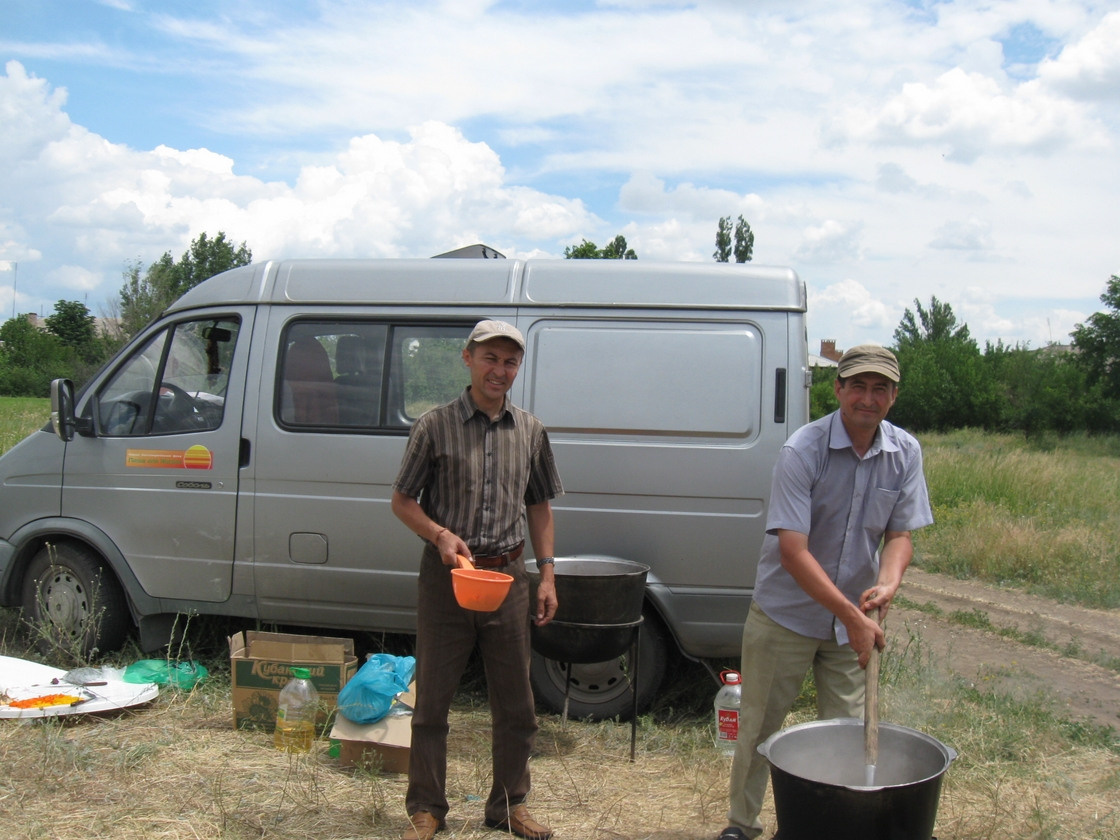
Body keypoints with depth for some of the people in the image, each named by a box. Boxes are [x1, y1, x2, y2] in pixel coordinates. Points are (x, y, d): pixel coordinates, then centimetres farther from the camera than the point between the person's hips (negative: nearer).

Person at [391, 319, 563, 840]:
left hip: (507, 576, 3)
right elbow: (402, 501, 1)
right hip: (445, 577, -3)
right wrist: (441, 535, -16)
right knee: (432, 699, 6)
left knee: (515, 703, 10)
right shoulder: (436, 426, -3)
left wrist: (547, 573, 7)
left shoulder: (530, 431, 7)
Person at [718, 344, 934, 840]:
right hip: (786, 615, -4)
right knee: (759, 727, 9)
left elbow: (900, 534, 0)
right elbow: (793, 551, -25)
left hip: (854, 621, 4)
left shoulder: (905, 453, -6)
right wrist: (852, 618, -28)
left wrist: (888, 583, -22)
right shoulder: (803, 451, -22)